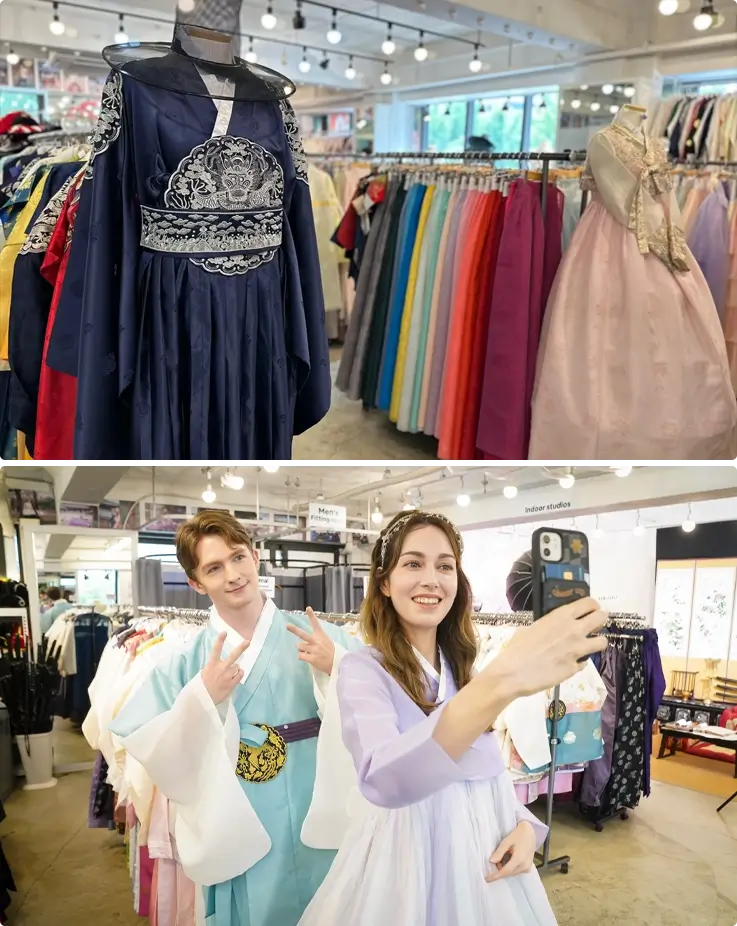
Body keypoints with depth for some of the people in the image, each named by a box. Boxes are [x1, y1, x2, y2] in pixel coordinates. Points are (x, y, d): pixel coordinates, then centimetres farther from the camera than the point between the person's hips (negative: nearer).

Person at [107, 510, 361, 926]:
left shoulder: (321, 637, -6)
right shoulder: (185, 664, -4)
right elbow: (147, 754, -10)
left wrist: (339, 668, -24)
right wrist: (202, 699, -22)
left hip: (323, 833, 1)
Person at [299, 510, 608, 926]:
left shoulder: (464, 669, 4)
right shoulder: (363, 669, -17)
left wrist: (523, 824, -8)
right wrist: (503, 682, -49)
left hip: (486, 855, 6)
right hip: (408, 856, -6)